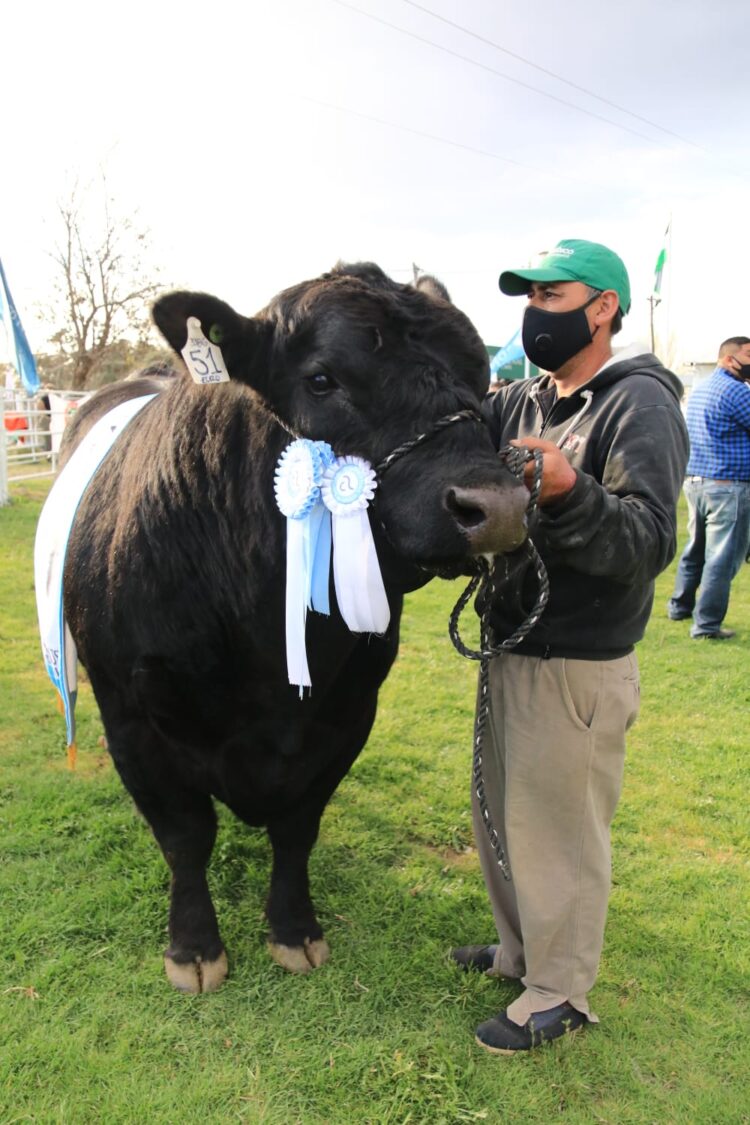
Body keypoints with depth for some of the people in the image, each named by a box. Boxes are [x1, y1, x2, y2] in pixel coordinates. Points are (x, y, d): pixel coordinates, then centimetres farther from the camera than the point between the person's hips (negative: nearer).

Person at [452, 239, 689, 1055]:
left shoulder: (640, 405, -13)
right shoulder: (521, 402, 10)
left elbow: (649, 542, -23)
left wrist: (568, 493, -39)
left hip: (577, 668, -8)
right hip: (511, 648, 8)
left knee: (558, 836, 7)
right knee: (501, 818, 21)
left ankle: (560, 996, 29)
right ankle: (521, 951, 44)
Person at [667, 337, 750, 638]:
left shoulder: (699, 389, 14)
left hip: (694, 482, 9)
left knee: (695, 548, 21)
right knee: (722, 558, -2)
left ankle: (680, 606, 32)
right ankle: (706, 624, 2)